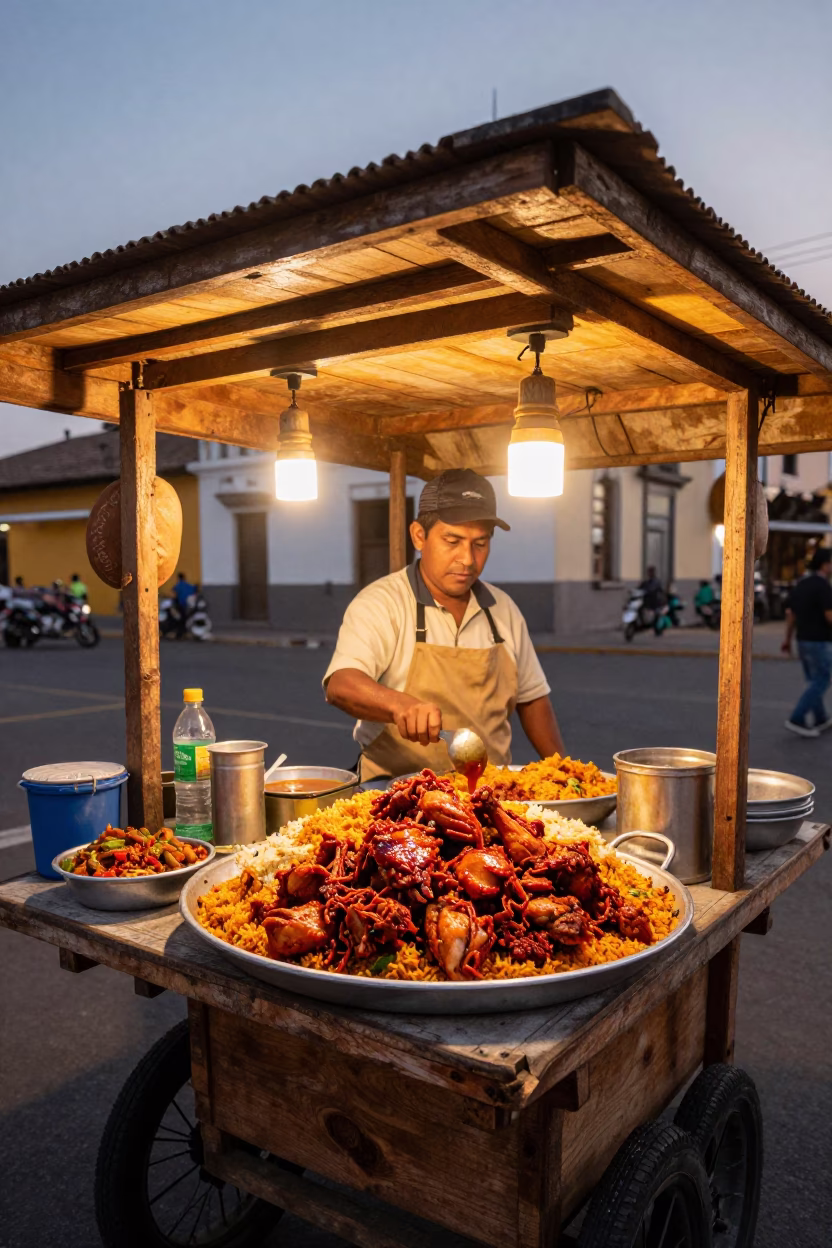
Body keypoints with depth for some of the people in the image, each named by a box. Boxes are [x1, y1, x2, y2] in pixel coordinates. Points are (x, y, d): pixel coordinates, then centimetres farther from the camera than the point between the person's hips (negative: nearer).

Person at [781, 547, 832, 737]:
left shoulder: (800, 585, 9)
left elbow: (790, 613, 10)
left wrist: (787, 639, 14)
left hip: (803, 641, 9)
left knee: (814, 681, 16)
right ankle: (796, 720, -8)